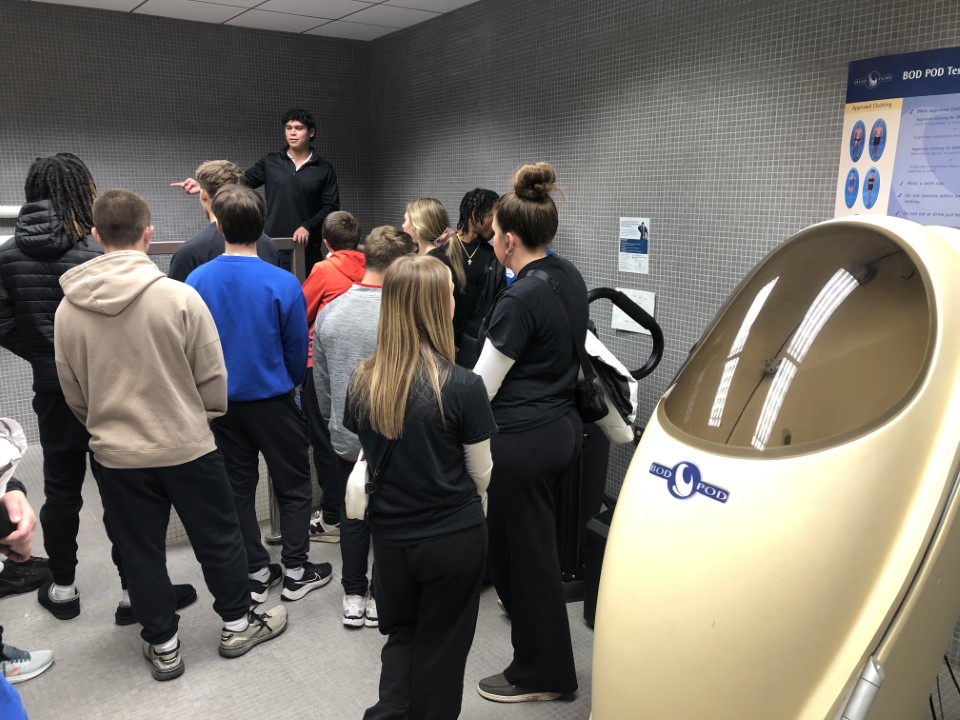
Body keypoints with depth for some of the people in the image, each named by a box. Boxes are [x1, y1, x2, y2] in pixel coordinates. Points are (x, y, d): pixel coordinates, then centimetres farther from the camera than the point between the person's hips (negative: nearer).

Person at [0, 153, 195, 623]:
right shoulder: (97, 249, -18)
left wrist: (44, 357, 12)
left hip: (52, 387, 5)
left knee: (61, 490, 17)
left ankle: (62, 590, 29)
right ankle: (135, 592, 14)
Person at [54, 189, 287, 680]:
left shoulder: (68, 309, -5)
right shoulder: (179, 296, -16)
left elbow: (72, 391, 6)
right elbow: (212, 377, -9)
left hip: (115, 455, 3)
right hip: (187, 447, -2)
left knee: (141, 552, 16)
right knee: (218, 538, 16)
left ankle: (163, 646, 28)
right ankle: (237, 624, 31)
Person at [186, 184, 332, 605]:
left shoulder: (196, 281, -10)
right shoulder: (283, 284, -18)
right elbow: (297, 350, -7)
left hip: (221, 401, 3)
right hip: (272, 400, -3)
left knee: (238, 487, 15)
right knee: (293, 485, 13)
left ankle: (255, 573, 24)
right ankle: (295, 572, 19)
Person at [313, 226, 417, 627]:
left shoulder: (328, 312, -1)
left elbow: (320, 380, 8)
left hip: (345, 438, 5)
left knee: (352, 515, 18)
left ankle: (353, 597, 29)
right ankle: (380, 600, 25)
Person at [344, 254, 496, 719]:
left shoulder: (362, 382, -8)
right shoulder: (462, 386, -20)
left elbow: (368, 456, 3)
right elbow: (482, 475, -9)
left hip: (389, 534, 4)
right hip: (453, 537, -3)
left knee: (401, 635, 25)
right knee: (441, 645, 17)